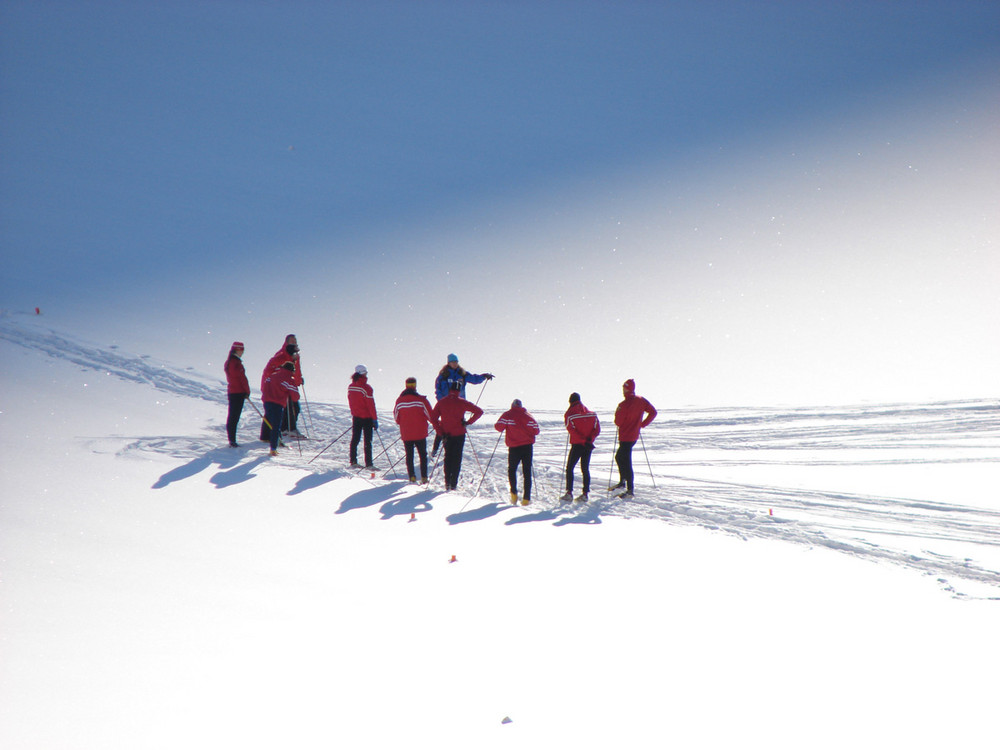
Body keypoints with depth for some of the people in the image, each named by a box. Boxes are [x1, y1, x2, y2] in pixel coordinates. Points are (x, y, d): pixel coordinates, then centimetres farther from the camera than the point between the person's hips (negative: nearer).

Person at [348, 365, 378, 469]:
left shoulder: (351, 387, 1)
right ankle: (368, 463, 1)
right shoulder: (366, 388, -18)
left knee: (355, 439, 12)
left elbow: (350, 401, 10)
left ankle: (353, 461, 15)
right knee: (367, 440, 0)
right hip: (366, 417, -6)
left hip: (356, 416, 6)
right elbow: (371, 405, -15)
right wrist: (375, 419, -10)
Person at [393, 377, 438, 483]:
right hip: (420, 433, -2)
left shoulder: (399, 400, -3)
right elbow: (430, 415, -7)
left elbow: (396, 417, 9)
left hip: (406, 434, 2)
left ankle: (411, 476, 5)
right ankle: (424, 477, 6)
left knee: (409, 455, 12)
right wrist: (436, 425, 11)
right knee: (423, 455, 10)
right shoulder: (421, 400, -12)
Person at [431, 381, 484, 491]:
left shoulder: (441, 402, -1)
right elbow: (479, 411, -8)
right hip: (459, 434, -2)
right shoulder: (462, 403, -8)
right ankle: (454, 483, 1)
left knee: (448, 457, 17)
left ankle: (447, 482, 11)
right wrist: (468, 422, -3)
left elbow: (433, 418, -3)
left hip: (446, 435, 2)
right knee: (457, 458, 6)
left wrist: (441, 432, -2)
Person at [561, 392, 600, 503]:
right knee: (585, 469, 12)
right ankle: (585, 493, 7)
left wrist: (584, 441, -16)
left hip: (577, 444, -4)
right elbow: (597, 429, 1)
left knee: (569, 468, 5)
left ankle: (569, 493, -4)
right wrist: (589, 439, -10)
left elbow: (572, 430, -14)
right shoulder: (591, 413, 9)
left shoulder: (569, 414, -4)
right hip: (589, 446, 4)